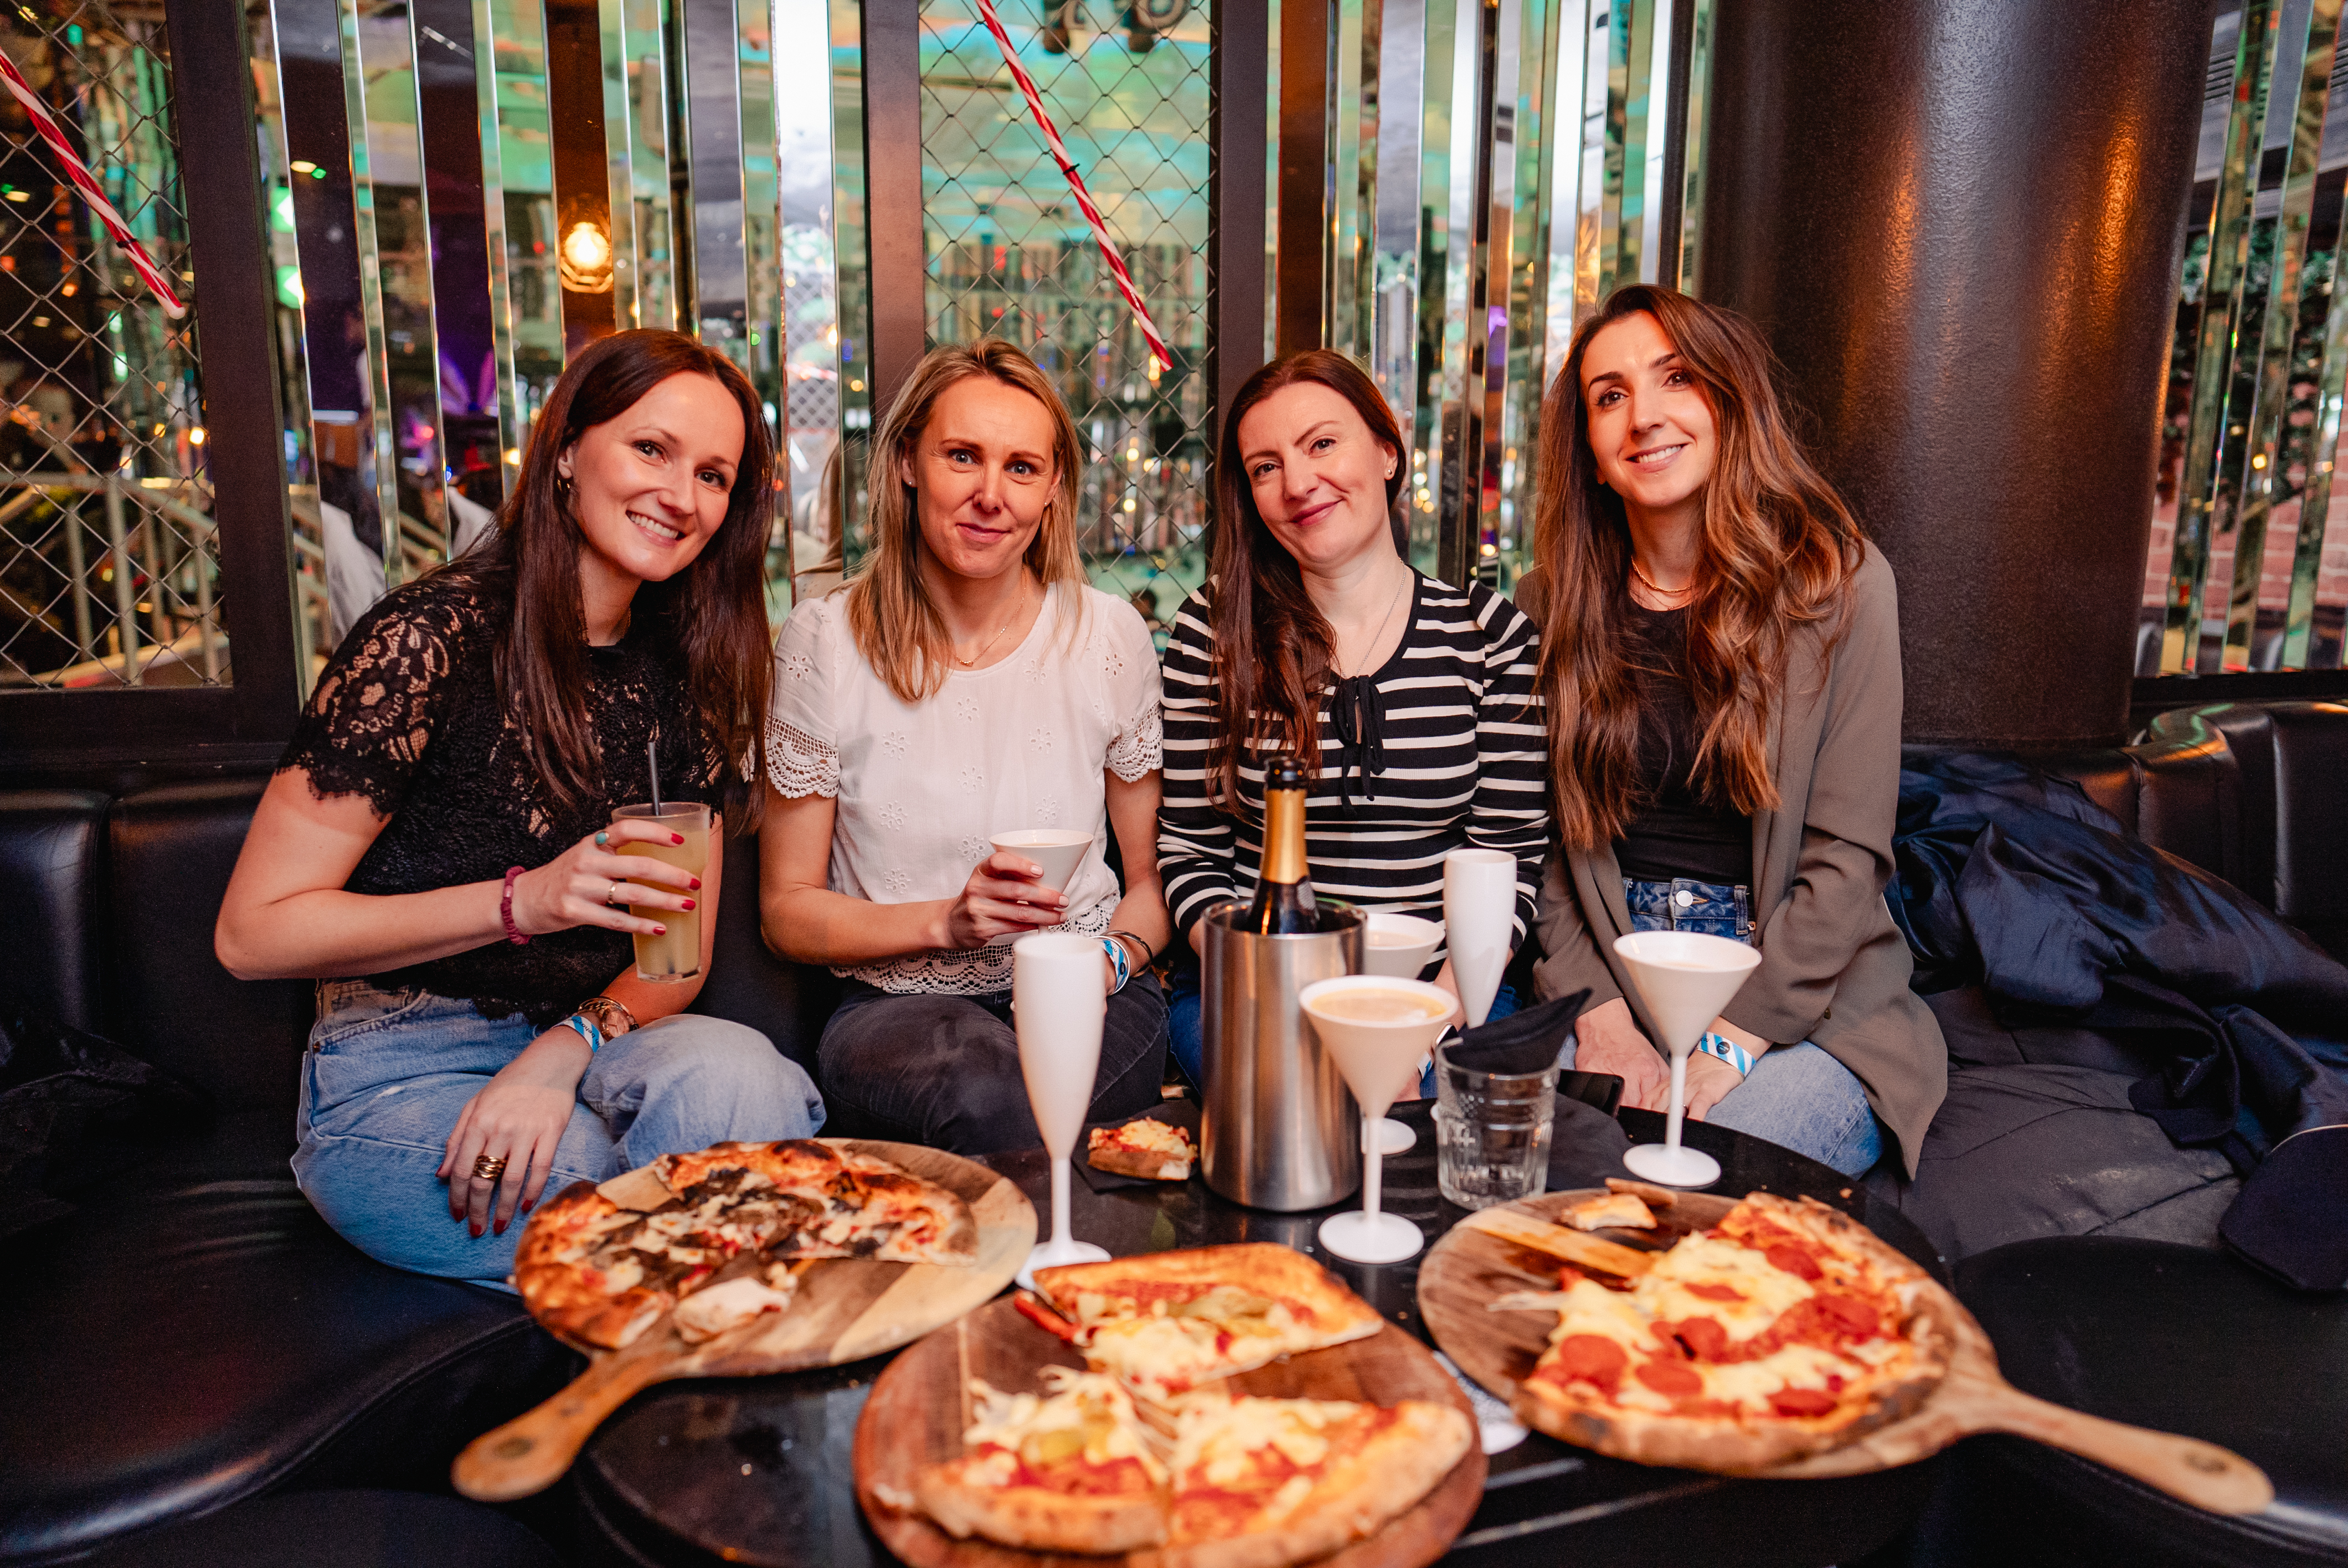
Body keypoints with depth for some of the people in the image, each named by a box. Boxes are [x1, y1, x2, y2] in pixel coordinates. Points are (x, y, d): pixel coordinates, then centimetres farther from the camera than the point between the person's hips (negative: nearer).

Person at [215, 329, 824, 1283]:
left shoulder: (683, 671, 5)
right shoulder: (435, 635, -13)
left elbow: (680, 947, 6)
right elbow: (252, 934, -13)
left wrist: (567, 1049, -15)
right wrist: (525, 901, -26)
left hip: (585, 1052, 5)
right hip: (397, 1083, -4)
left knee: (734, 1072, -30)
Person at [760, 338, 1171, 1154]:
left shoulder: (1111, 636, 0)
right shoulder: (823, 642, -4)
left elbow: (1155, 875, 9)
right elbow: (787, 910, 1)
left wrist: (1112, 959, -13)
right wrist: (946, 921, -15)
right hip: (894, 1004, -1)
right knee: (983, 1087, -35)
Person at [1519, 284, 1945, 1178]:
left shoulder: (1837, 580, -3)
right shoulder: (1553, 602, 3)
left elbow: (1847, 854, -7)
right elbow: (1543, 838, 2)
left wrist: (1728, 1045, -15)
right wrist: (1601, 1014, -13)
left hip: (1804, 1005, -2)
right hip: (1607, 982, 2)